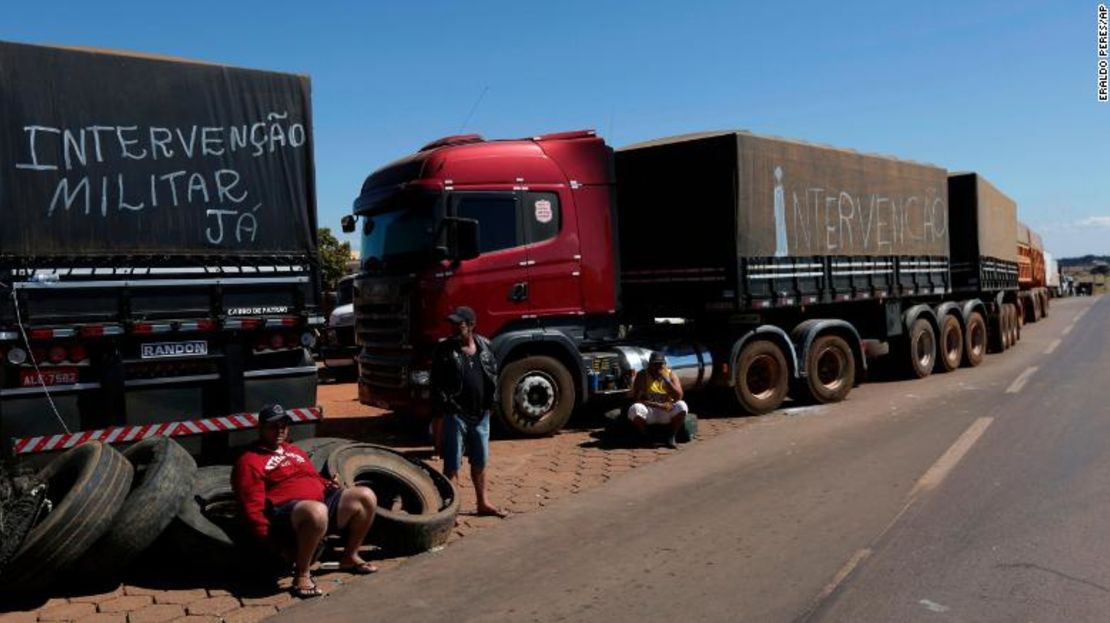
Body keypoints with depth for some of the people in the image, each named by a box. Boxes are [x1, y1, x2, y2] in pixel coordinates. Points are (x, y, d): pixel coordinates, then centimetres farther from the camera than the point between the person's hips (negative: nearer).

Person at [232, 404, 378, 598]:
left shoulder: (294, 451, 27)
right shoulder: (250, 461, 1)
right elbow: (253, 508, -8)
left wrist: (330, 485, 9)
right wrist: (272, 540, -18)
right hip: (285, 512, -8)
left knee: (366, 496, -8)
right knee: (317, 511, -41)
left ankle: (350, 557, 9)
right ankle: (301, 575, -22)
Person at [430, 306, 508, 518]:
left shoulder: (485, 346, 5)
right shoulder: (445, 350, -7)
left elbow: (494, 373, 13)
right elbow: (436, 383, -9)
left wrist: (490, 400, 5)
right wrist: (446, 406, -15)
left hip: (480, 413, 5)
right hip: (456, 415, -5)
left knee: (480, 461, 18)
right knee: (452, 465, 1)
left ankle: (483, 503, 33)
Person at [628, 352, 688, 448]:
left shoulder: (671, 375, -3)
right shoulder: (642, 376, -7)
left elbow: (678, 397, -15)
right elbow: (636, 398, -14)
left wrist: (665, 379, -23)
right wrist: (657, 405, -25)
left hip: (667, 412, 1)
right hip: (648, 410, -1)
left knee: (681, 405, -29)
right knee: (635, 409, -34)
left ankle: (672, 437, -12)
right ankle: (645, 436, -9)